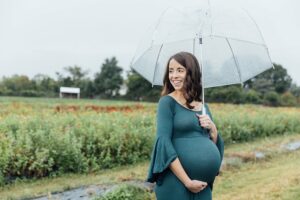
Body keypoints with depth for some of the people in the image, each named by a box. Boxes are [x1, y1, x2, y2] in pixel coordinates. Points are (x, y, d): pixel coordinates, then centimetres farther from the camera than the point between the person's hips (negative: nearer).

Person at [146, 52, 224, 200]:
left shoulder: (204, 107, 10)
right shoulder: (167, 102, -6)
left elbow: (216, 146, 16)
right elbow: (163, 144, -14)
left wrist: (212, 128, -4)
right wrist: (187, 181, -17)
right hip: (176, 183, -5)